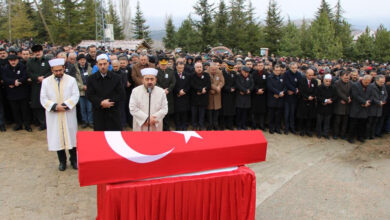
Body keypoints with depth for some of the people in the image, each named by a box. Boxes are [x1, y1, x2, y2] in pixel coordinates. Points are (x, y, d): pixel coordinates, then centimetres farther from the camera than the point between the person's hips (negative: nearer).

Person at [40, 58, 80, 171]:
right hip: (53, 115, 1)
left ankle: (74, 160, 21)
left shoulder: (71, 80, -2)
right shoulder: (45, 81, 1)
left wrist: (65, 105, -19)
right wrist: (54, 106, -17)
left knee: (71, 136, 7)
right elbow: (43, 99, -1)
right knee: (57, 137, 7)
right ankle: (62, 161, 21)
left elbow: (75, 95, -6)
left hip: (69, 114, -1)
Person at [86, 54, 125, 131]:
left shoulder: (116, 78, 4)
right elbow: (89, 95, -1)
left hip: (113, 112, 0)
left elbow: (121, 95, -2)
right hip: (98, 112, 1)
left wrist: (109, 102, -14)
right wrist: (101, 102, -16)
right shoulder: (91, 78, 6)